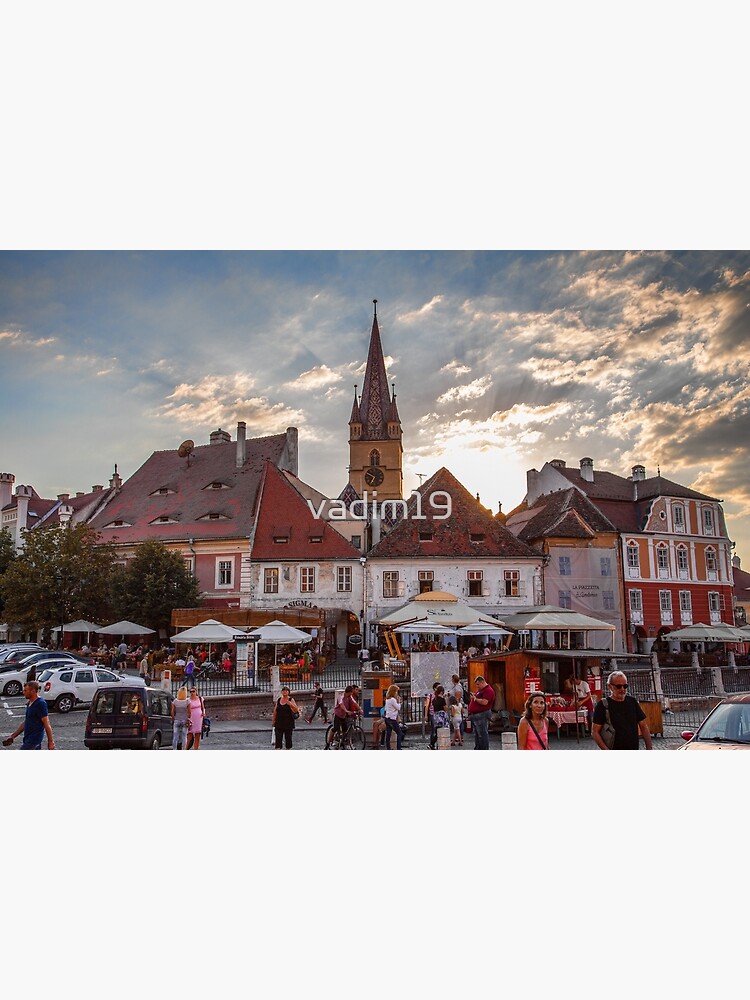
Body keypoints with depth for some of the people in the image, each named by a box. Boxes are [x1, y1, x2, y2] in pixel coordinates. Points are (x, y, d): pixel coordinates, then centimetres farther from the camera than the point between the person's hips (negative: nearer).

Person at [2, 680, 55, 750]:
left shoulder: (41, 704, -18)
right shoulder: (30, 703, 12)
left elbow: (46, 724, -18)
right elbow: (25, 723, 20)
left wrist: (50, 742, -17)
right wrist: (12, 736, 18)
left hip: (33, 741, -9)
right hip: (29, 739, 9)